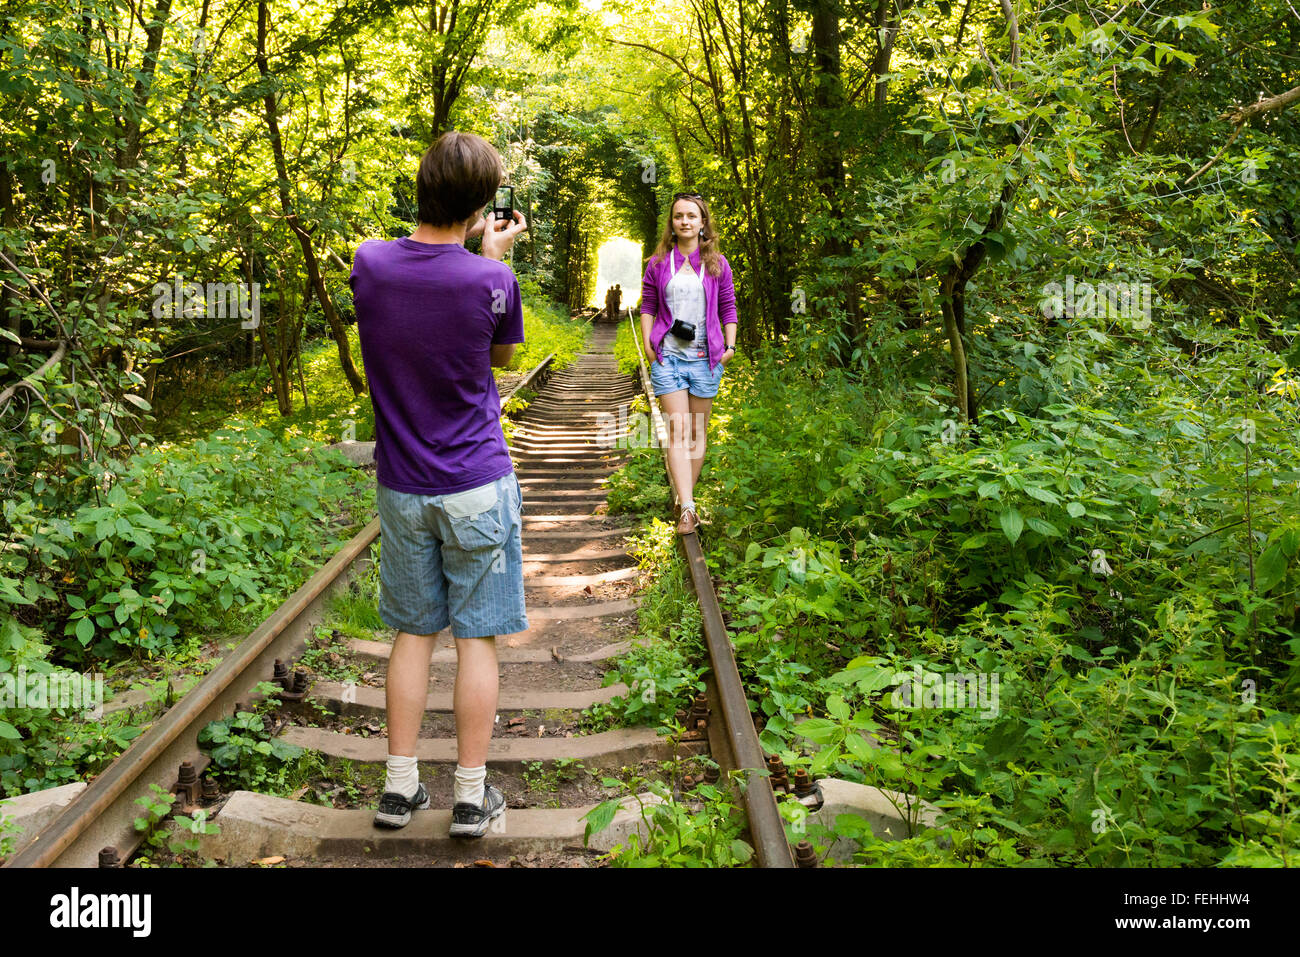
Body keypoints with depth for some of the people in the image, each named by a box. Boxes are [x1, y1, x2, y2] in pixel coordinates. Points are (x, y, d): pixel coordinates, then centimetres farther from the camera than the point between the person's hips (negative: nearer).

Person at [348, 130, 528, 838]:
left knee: (412, 633, 15)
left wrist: (475, 250, 19)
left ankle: (399, 787, 22)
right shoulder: (491, 280, -15)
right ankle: (471, 797, 15)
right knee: (477, 638, 6)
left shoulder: (367, 264, -4)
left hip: (401, 488, 4)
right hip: (478, 487, -3)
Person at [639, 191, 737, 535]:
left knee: (698, 432, 8)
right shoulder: (658, 263, 6)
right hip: (668, 356, -1)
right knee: (678, 431, -9)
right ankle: (687, 509, -13)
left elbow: (728, 308, 11)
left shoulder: (717, 263, 6)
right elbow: (647, 307, 11)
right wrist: (647, 345, 1)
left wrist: (730, 345, 2)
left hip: (705, 358, 1)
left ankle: (687, 499, 21)